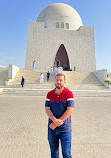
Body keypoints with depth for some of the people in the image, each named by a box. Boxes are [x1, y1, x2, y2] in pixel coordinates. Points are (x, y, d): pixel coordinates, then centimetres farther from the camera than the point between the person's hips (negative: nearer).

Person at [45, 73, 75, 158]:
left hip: (65, 128, -3)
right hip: (52, 128, 3)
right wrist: (55, 120, -18)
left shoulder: (69, 94, -8)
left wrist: (57, 123, -14)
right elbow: (47, 109, -2)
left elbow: (69, 110, -14)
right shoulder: (49, 94, 2)